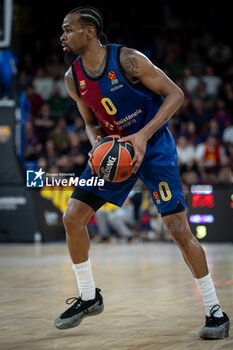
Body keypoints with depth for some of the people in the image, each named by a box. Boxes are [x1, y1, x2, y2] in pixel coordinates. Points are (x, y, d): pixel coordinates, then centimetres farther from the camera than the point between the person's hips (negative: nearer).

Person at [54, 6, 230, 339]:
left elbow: (175, 94, -18)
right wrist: (96, 143, -12)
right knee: (72, 218, -1)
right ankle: (88, 298, 18)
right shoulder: (73, 78, -2)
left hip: (154, 146, -6)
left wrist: (144, 135, -28)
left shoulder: (128, 60, -21)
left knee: (179, 229, -13)